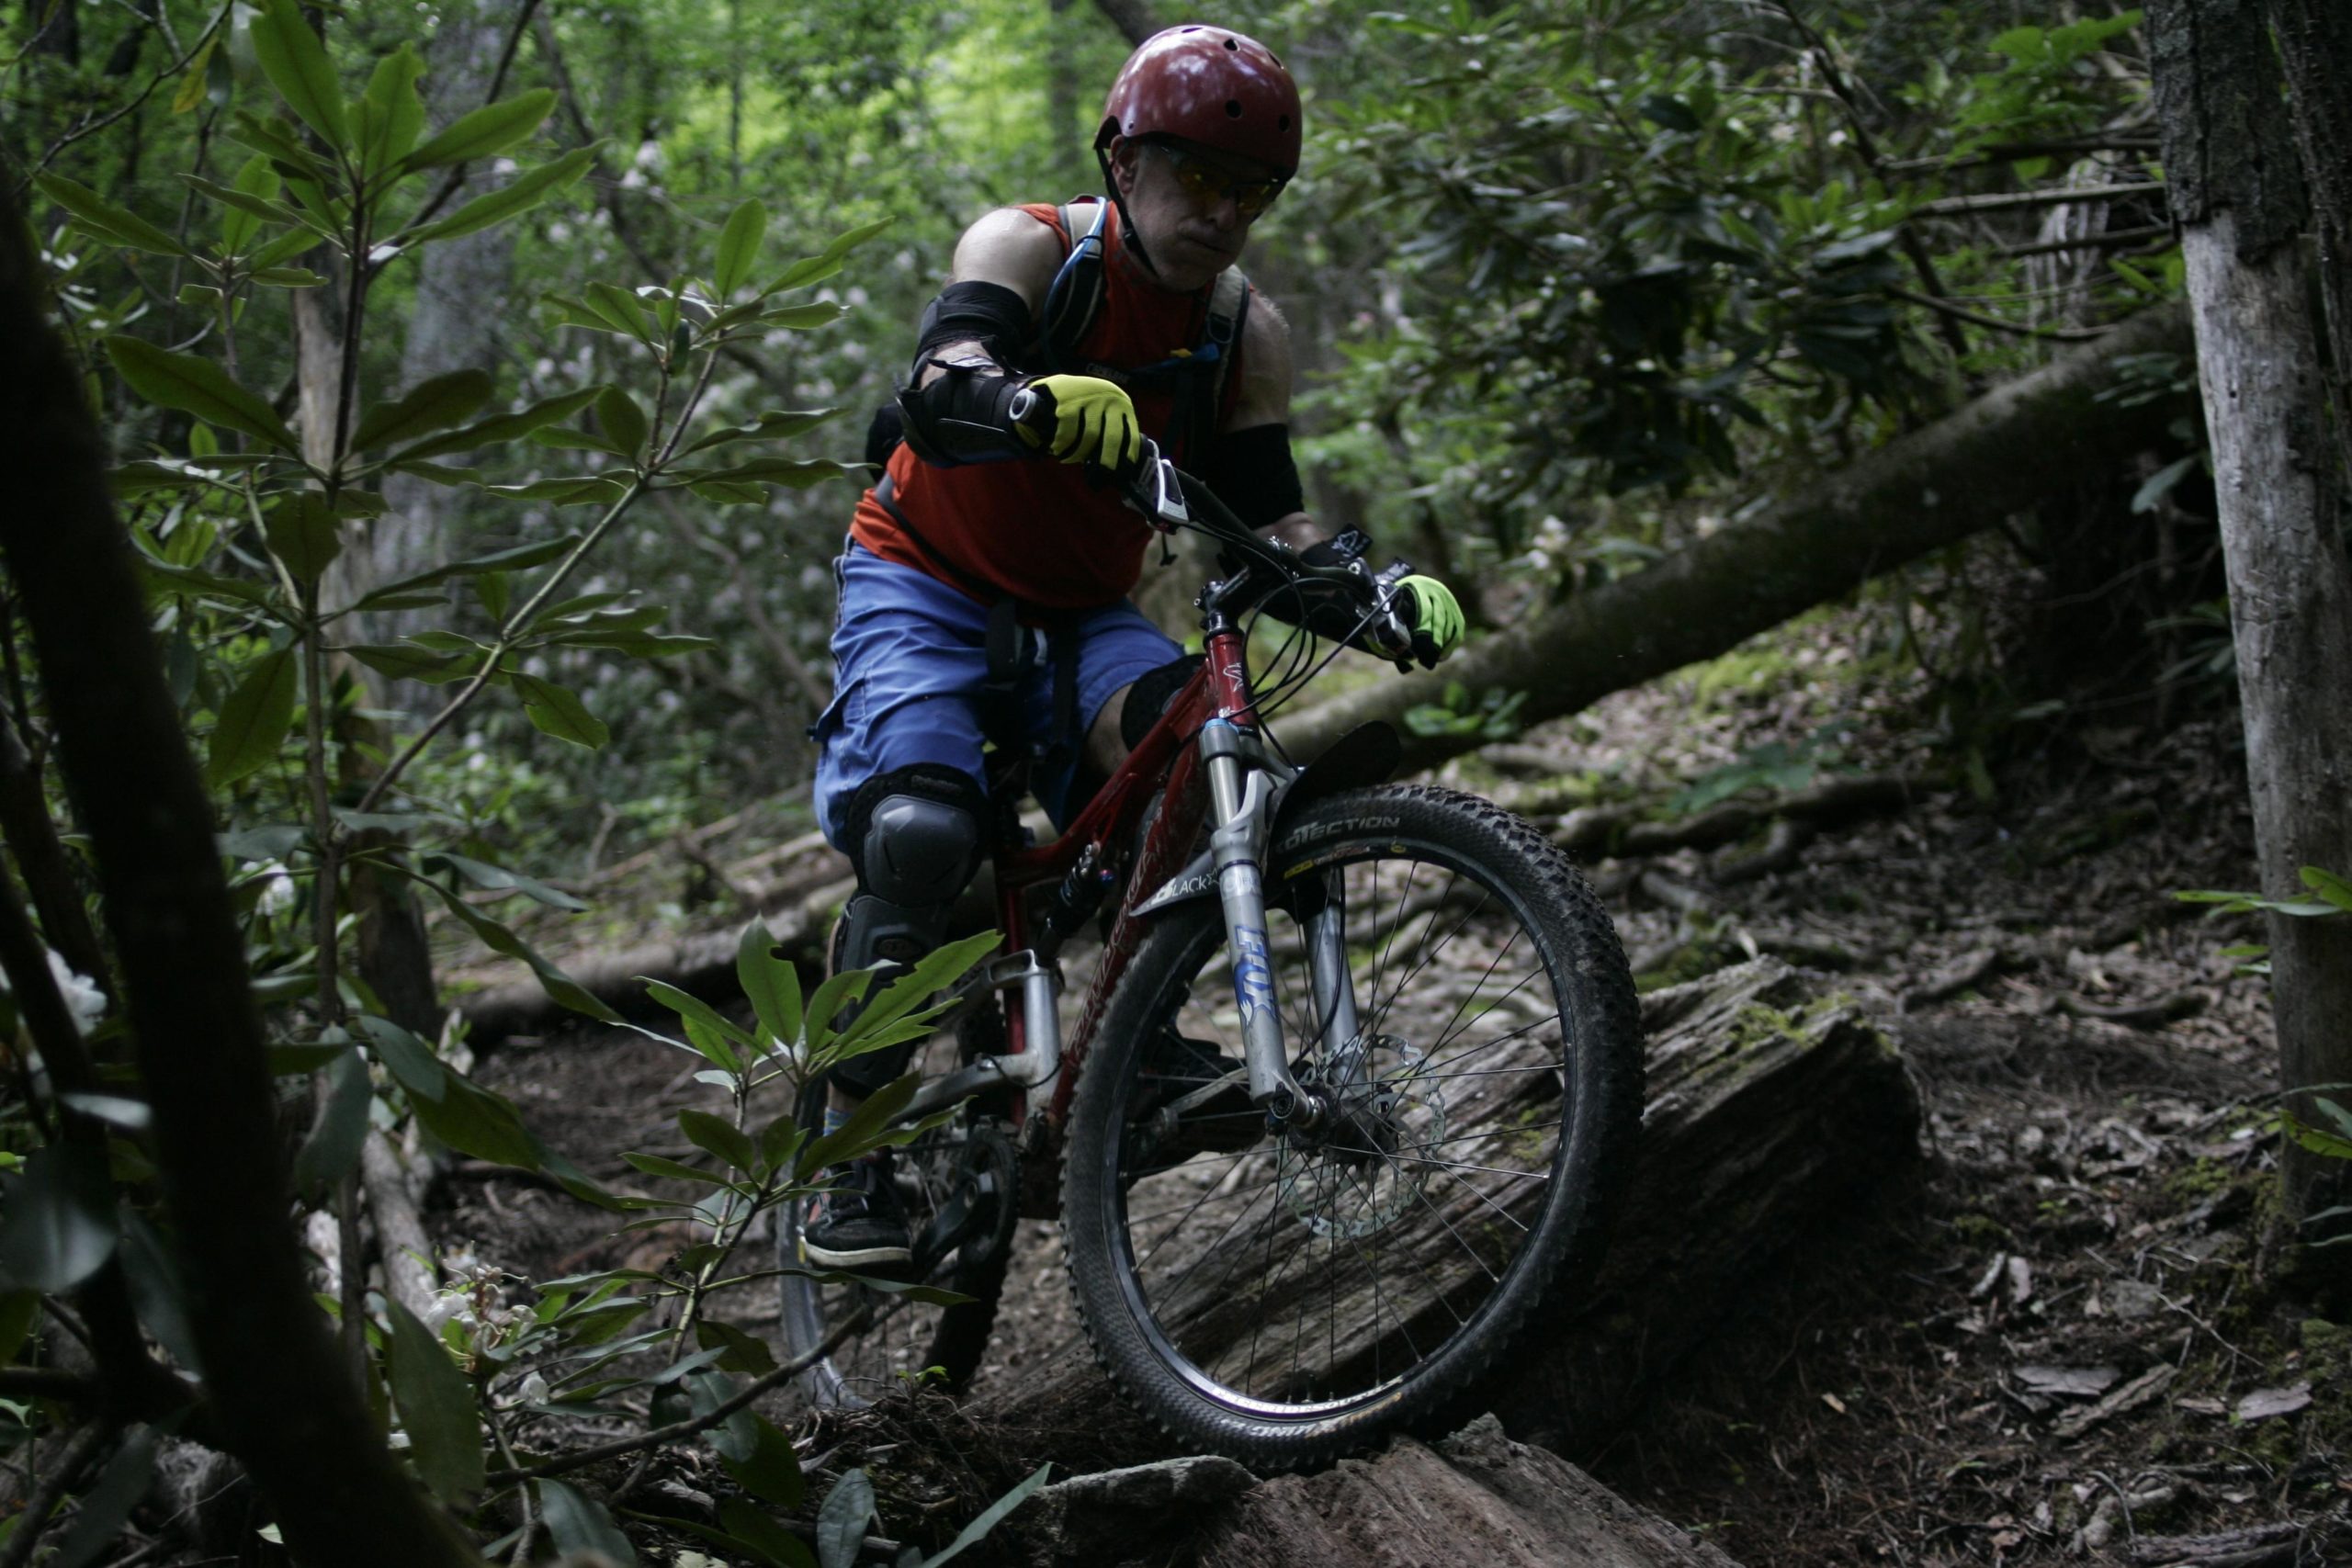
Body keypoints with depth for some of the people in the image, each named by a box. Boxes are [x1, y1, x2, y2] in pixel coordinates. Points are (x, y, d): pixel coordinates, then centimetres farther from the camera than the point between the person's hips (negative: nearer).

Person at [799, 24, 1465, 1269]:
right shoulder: (1029, 249, -17)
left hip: (1078, 616, 4)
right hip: (924, 586, -3)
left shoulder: (1246, 335, -4)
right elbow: (937, 394, -37)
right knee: (922, 836, -28)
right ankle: (850, 1165, -17)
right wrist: (1035, 403, -61)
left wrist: (1377, 591, -28)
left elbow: (1267, 524, -6)